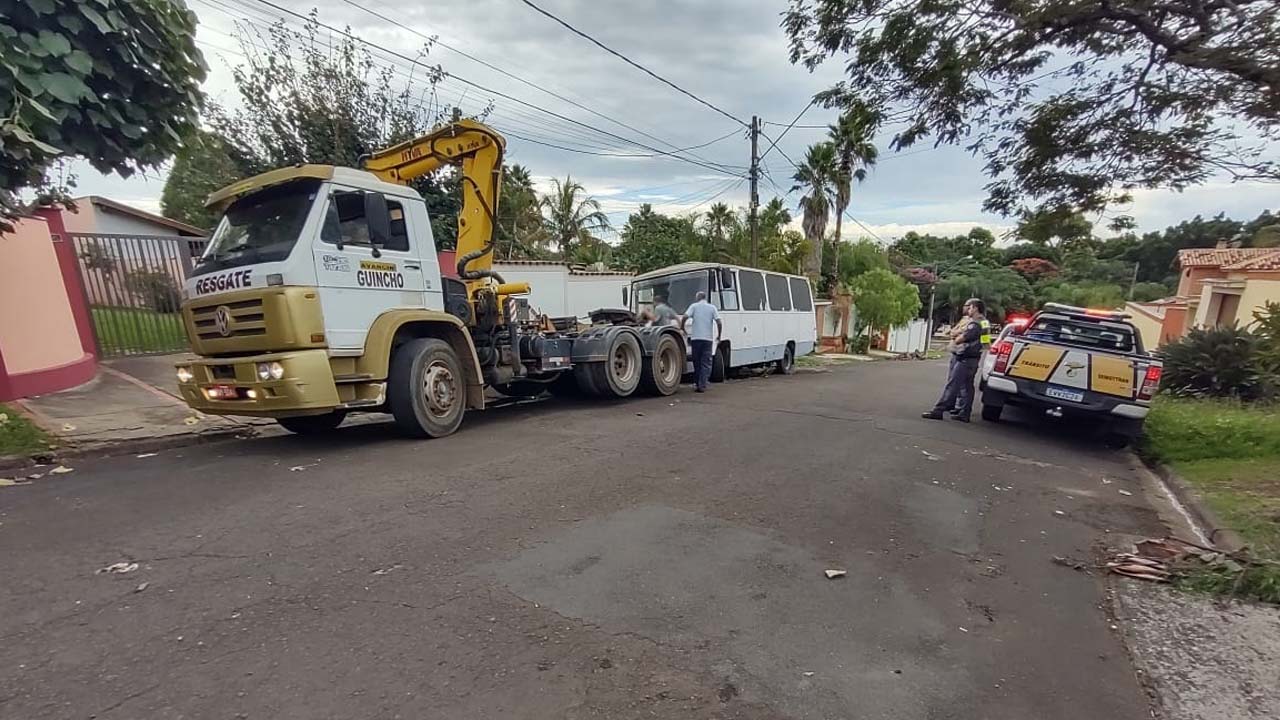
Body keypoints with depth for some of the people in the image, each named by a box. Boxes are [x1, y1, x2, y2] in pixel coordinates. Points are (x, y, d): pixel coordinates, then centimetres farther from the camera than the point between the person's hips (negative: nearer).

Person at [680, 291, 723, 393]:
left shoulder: (694, 306, 5)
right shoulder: (712, 307, 8)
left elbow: (684, 317, -9)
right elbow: (719, 322, 0)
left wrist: (682, 328, 7)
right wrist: (718, 336, 10)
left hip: (695, 338, 0)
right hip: (708, 338, 0)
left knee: (697, 362, 11)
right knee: (706, 363, 2)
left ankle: (699, 384, 17)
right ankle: (702, 385, -7)